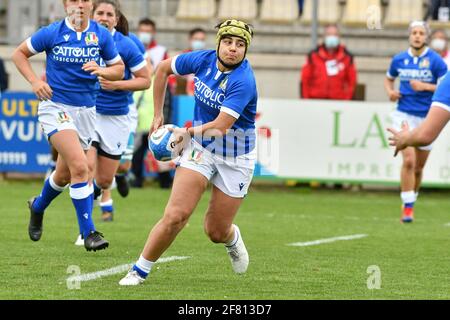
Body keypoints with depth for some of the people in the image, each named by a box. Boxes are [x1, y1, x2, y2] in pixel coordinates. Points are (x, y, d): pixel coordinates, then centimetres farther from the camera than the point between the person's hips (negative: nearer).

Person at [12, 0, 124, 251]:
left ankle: (38, 207, 47)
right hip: (56, 106, -4)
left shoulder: (102, 35, 0)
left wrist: (101, 71, -13)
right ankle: (89, 232, -18)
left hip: (86, 110, 4)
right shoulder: (52, 33, -7)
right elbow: (20, 54, 6)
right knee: (80, 166, -22)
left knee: (65, 174, 15)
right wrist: (35, 81, -7)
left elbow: (119, 69, 9)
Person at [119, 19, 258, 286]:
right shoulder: (203, 60, -8)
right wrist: (158, 114, 10)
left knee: (216, 232, 6)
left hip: (236, 158, -3)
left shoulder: (244, 81, -25)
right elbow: (164, 69, 10)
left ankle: (232, 239, 44)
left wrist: (187, 132, -14)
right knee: (176, 215, -15)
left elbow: (221, 125, -29)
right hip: (201, 149, 3)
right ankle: (140, 271, -3)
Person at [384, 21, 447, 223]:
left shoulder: (435, 61, -6)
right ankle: (408, 207, -14)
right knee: (408, 160, -18)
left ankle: (410, 201, 31)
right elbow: (388, 79, 21)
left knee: (418, 168, 9)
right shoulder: (399, 59, 3)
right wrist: (390, 91, 0)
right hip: (404, 115, 0)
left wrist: (425, 86, -19)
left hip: (427, 117, 0)